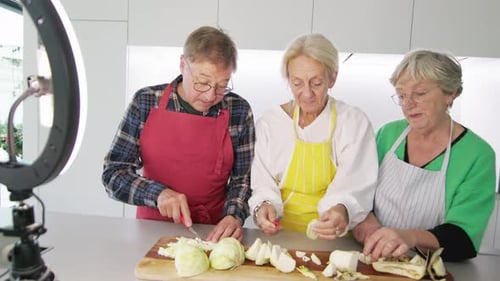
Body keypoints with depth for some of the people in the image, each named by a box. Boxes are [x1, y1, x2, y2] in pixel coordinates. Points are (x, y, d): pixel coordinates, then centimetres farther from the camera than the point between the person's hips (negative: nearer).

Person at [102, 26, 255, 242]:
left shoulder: (239, 112, -6)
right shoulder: (146, 102, -6)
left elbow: (242, 179, 1)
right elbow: (113, 173, -4)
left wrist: (235, 215, -16)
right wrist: (157, 193, -19)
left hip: (213, 233, 2)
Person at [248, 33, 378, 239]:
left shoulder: (355, 123, -1)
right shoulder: (269, 123, 3)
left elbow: (353, 188, -10)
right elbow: (263, 184, 1)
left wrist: (342, 211, -31)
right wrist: (263, 206, -20)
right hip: (280, 236, 1)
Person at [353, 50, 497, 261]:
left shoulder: (477, 155, -10)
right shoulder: (388, 133, -1)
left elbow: (463, 238, -16)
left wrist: (412, 237, -35)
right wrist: (364, 218, -16)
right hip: (370, 259, 2)